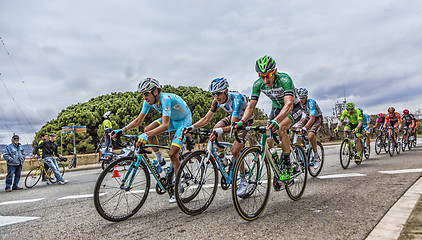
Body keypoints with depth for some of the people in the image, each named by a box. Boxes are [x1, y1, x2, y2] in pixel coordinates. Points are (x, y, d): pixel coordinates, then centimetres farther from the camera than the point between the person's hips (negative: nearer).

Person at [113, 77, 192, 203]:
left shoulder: (165, 99, -35)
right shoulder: (149, 101, -12)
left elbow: (165, 126, -43)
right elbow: (139, 120, -6)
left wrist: (146, 135, -54)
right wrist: (122, 130, -18)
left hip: (184, 121, -7)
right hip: (171, 119, 7)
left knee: (173, 154, -15)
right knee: (147, 130, -13)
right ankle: (160, 161, 5)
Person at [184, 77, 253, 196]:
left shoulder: (236, 99, -36)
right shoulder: (217, 100, -17)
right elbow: (206, 119, -15)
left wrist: (221, 130, -61)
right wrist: (192, 127, -30)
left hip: (245, 120, -6)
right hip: (232, 117, 6)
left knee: (235, 151, -18)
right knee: (216, 129, -23)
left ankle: (244, 180, 1)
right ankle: (222, 158, -2)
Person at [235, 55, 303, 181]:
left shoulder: (284, 79, -33)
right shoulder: (258, 84, -18)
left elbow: (289, 104, -46)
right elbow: (251, 106, -19)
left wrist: (276, 121, -63)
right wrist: (242, 121, -37)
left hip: (294, 108, -5)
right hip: (277, 108, 5)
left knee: (280, 129, -34)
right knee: (268, 142, -8)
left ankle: (287, 165, -19)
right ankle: (276, 166, 17)